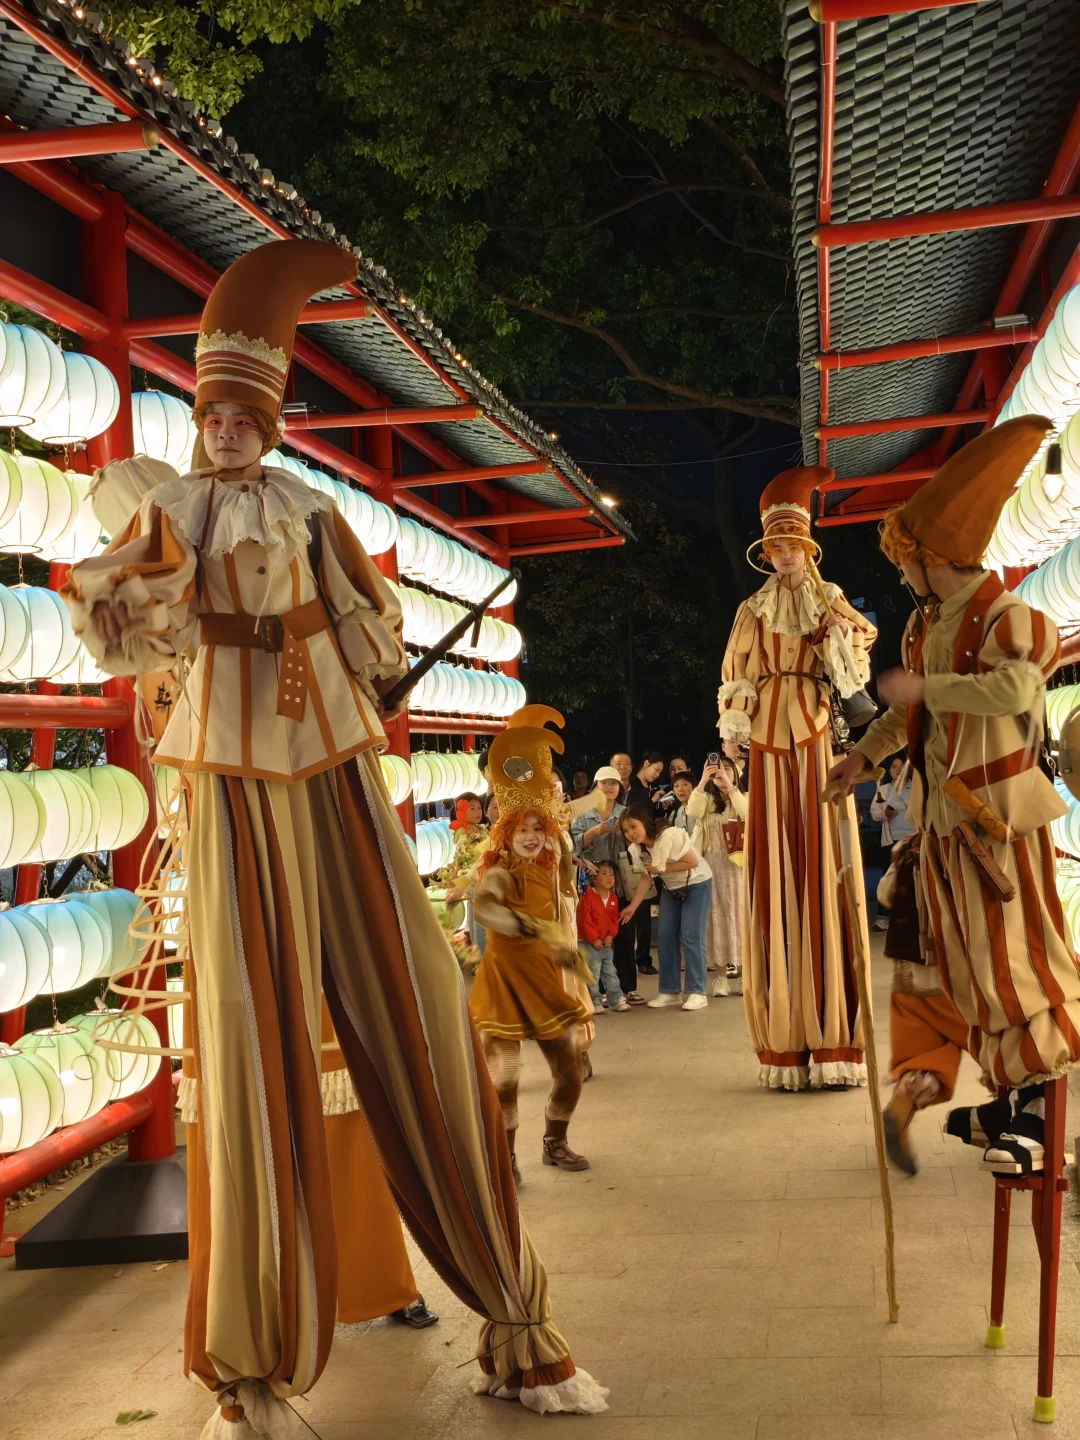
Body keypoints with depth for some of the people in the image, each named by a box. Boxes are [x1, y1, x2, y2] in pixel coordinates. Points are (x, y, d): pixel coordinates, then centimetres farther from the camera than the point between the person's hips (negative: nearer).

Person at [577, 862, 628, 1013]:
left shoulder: (613, 898, 5)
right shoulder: (587, 898, -16)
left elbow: (614, 919, 7)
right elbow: (584, 921, -17)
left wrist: (611, 935, -8)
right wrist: (594, 939, -17)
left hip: (606, 943, 7)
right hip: (589, 942, -6)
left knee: (610, 972, 13)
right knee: (592, 974, -5)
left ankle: (617, 999, 18)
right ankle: (594, 1003, 1)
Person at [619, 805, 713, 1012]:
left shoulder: (670, 836, -30)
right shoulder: (636, 849, -8)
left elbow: (693, 861, -27)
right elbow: (646, 877, 1)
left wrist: (662, 868, -23)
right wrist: (632, 907, -3)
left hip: (697, 884, -7)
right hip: (671, 888, 7)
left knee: (690, 938, -11)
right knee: (666, 937, 2)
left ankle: (697, 993, -4)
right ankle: (670, 991, 11)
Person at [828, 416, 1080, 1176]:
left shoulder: (1007, 615, -15)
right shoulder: (926, 624, 9)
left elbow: (1018, 688, -34)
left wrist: (924, 686, -27)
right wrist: (867, 752, 17)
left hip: (999, 813, -8)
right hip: (945, 814, 8)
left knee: (1013, 954, -5)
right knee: (972, 962, 10)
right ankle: (1012, 1095, 19)